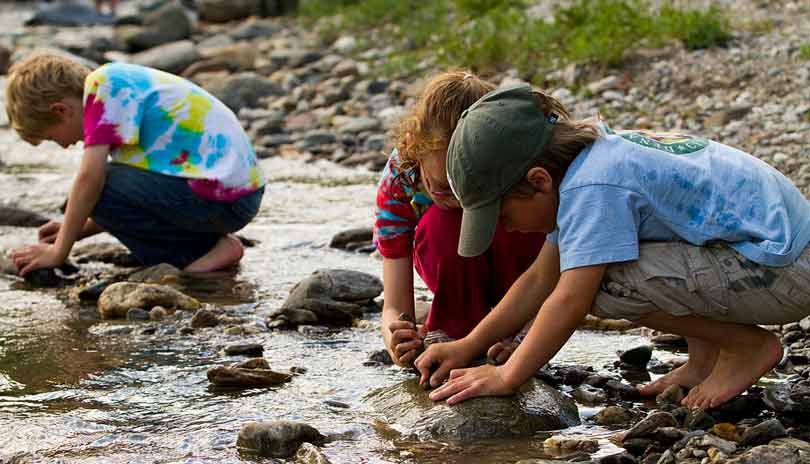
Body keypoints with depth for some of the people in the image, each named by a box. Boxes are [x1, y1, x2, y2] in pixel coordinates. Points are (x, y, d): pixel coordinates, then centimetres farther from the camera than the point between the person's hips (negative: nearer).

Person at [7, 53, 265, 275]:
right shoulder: (128, 84, 20)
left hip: (219, 198, -10)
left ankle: (204, 252, -6)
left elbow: (90, 176, -15)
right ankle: (213, 244, 9)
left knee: (95, 191, -12)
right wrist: (75, 230, 18)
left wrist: (57, 252, -7)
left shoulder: (102, 84, -8)